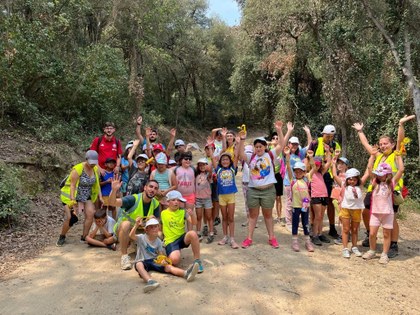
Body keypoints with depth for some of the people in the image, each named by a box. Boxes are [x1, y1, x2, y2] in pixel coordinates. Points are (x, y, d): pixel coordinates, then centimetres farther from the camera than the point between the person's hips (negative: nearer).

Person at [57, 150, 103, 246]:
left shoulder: (96, 169, -4)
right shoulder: (78, 169, -22)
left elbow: (97, 184, 4)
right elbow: (72, 185, -22)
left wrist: (100, 197, -4)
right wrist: (72, 200, -28)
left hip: (86, 197, 5)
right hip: (73, 196, -5)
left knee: (90, 214, -13)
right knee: (69, 218, -11)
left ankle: (84, 237, 2)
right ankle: (62, 237, 16)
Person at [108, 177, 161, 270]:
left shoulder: (155, 204, -6)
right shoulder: (134, 199, -23)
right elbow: (112, 202, -35)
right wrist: (114, 190, -55)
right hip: (122, 229, -5)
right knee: (126, 224, -38)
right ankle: (124, 255, -25)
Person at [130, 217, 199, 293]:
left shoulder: (158, 241, 7)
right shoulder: (142, 238, -7)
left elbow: (161, 254, 7)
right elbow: (131, 236, -26)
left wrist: (163, 260, -17)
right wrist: (136, 225, -42)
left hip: (154, 261, 4)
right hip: (142, 261, -3)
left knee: (167, 266, -21)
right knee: (138, 264, -39)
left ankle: (186, 273, -41)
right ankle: (150, 281, -62)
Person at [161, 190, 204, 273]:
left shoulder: (183, 212, 2)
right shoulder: (163, 213, 1)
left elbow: (194, 223, -12)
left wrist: (192, 215, -29)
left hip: (182, 238, 2)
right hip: (170, 241, -2)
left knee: (193, 234, -34)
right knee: (175, 260, -32)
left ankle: (197, 260, -17)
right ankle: (171, 253, 8)